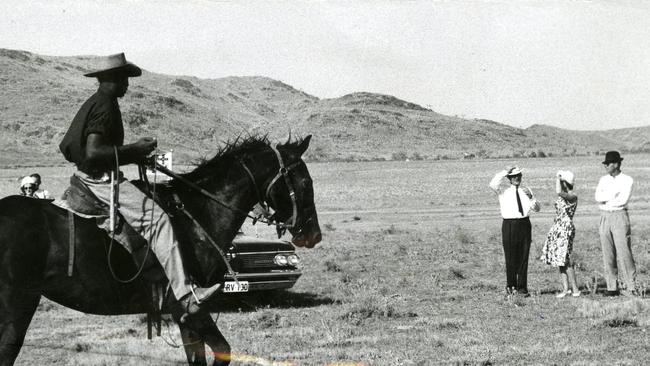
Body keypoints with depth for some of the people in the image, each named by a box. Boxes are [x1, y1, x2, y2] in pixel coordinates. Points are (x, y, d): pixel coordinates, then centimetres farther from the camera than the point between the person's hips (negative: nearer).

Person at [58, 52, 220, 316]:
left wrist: (133, 153, 16)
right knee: (156, 218, -19)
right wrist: (133, 150, -16)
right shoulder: (105, 107, -14)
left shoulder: (94, 103, 18)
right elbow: (92, 152, -24)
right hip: (100, 179, -11)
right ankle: (185, 295, -26)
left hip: (91, 177, 11)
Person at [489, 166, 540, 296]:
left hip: (525, 224, 3)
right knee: (511, 257, -1)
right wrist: (505, 172, -15)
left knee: (524, 257, 4)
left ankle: (522, 287, 11)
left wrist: (530, 197, -5)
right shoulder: (503, 190, 2)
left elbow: (537, 208, 12)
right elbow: (492, 184, -20)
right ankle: (511, 285, 14)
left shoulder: (525, 190, 14)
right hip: (509, 225, -3)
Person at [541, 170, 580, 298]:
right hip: (557, 228, 9)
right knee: (560, 260, 7)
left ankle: (575, 290, -2)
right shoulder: (562, 196, 12)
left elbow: (559, 192, -32)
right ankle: (565, 289, 10)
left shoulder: (573, 197, -14)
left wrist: (557, 178, -19)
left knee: (565, 260, -9)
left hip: (566, 229, -9)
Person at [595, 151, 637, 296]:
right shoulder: (603, 179, 13)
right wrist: (614, 195, -14)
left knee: (623, 253, -9)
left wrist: (605, 200, -6)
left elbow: (623, 200, -15)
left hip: (620, 216, -5)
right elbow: (597, 197, -2)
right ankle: (612, 288, 6)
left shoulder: (627, 180, -2)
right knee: (608, 254, 3)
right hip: (604, 218, 5)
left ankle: (631, 288, -6)